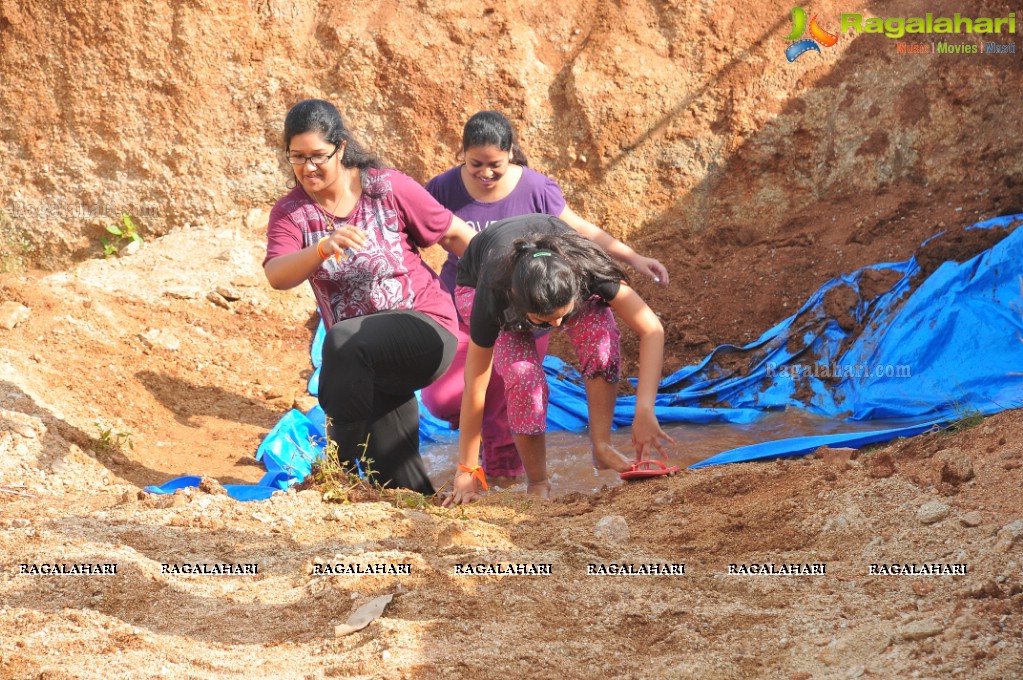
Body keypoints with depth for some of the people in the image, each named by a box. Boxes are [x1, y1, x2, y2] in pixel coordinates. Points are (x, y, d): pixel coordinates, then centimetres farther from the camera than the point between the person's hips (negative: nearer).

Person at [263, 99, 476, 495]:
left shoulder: (388, 188, -5)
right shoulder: (291, 212, 1)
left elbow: (455, 235, 5)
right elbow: (276, 276, -18)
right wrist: (323, 248, -37)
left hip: (426, 329, -4)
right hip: (370, 366, 4)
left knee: (343, 341, -33)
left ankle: (340, 464, -23)